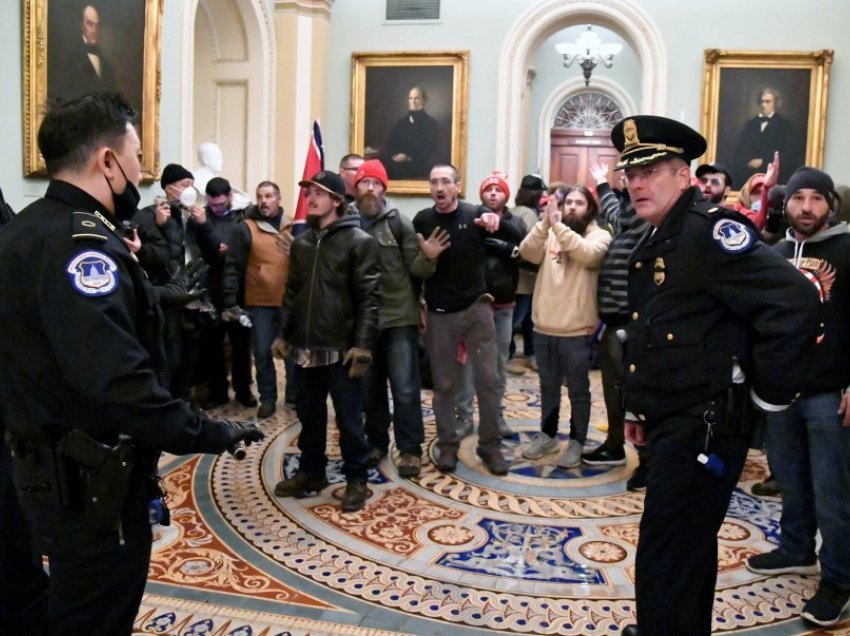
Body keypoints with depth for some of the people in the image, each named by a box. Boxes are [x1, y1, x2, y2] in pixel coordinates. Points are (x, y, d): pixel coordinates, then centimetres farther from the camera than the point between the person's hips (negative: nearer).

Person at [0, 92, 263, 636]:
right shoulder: (79, 243, -23)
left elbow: (61, 355, 11)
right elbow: (115, 377, -32)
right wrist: (210, 434, -25)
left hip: (57, 468, 10)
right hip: (89, 483, -10)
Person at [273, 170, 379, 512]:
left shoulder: (359, 242, -6)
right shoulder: (301, 243, 13)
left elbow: (368, 298, -11)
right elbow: (292, 292, 17)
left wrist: (362, 346, -16)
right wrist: (283, 334, 12)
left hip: (341, 348, -6)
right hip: (305, 347, 6)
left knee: (349, 419, 4)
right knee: (309, 416, 16)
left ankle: (356, 479, 17)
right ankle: (311, 471, 31)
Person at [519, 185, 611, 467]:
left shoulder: (600, 235, -4)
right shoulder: (550, 233, 5)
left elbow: (587, 254, -26)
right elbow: (528, 253, -11)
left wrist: (558, 225, -31)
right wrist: (545, 223, -26)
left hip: (577, 330, -4)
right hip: (544, 327, 4)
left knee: (578, 389, 9)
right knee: (548, 386, 18)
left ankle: (577, 442, 22)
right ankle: (547, 435, 33)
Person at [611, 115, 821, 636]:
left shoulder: (710, 230, -18)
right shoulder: (656, 242, 13)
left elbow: (796, 302, -28)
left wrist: (770, 393, -20)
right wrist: (640, 407, 21)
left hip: (704, 431, -10)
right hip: (675, 426, 10)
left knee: (665, 568, -2)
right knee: (688, 552, 24)